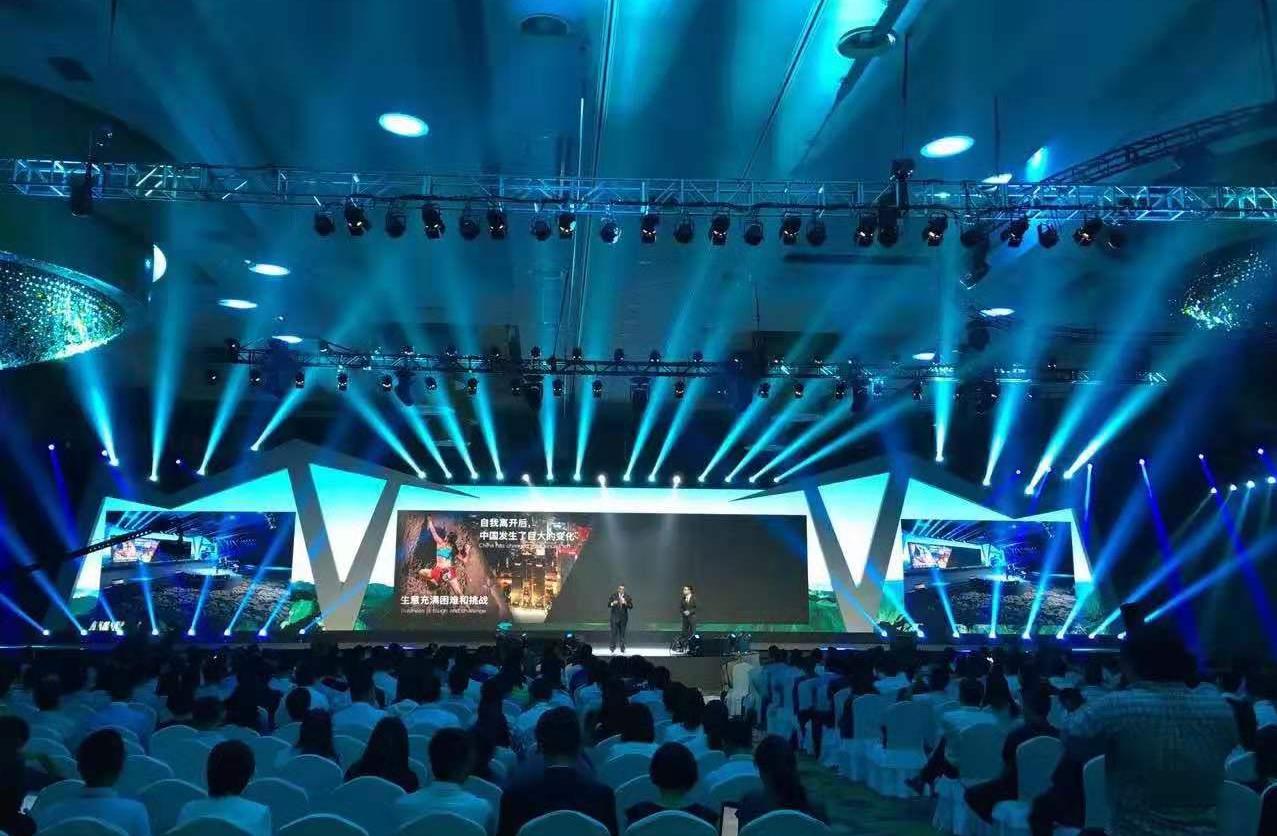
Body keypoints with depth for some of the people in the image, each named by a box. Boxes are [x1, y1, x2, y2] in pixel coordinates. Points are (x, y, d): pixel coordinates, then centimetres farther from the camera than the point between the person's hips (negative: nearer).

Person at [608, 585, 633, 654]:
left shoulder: (627, 597, 2)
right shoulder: (613, 595, 1)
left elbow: (631, 606, -3)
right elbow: (608, 604, -2)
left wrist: (625, 603, -20)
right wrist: (613, 603, -22)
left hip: (623, 617, 1)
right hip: (615, 617, -1)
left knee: (622, 633, 3)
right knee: (614, 632, -3)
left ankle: (622, 648, 10)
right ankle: (613, 647, 7)